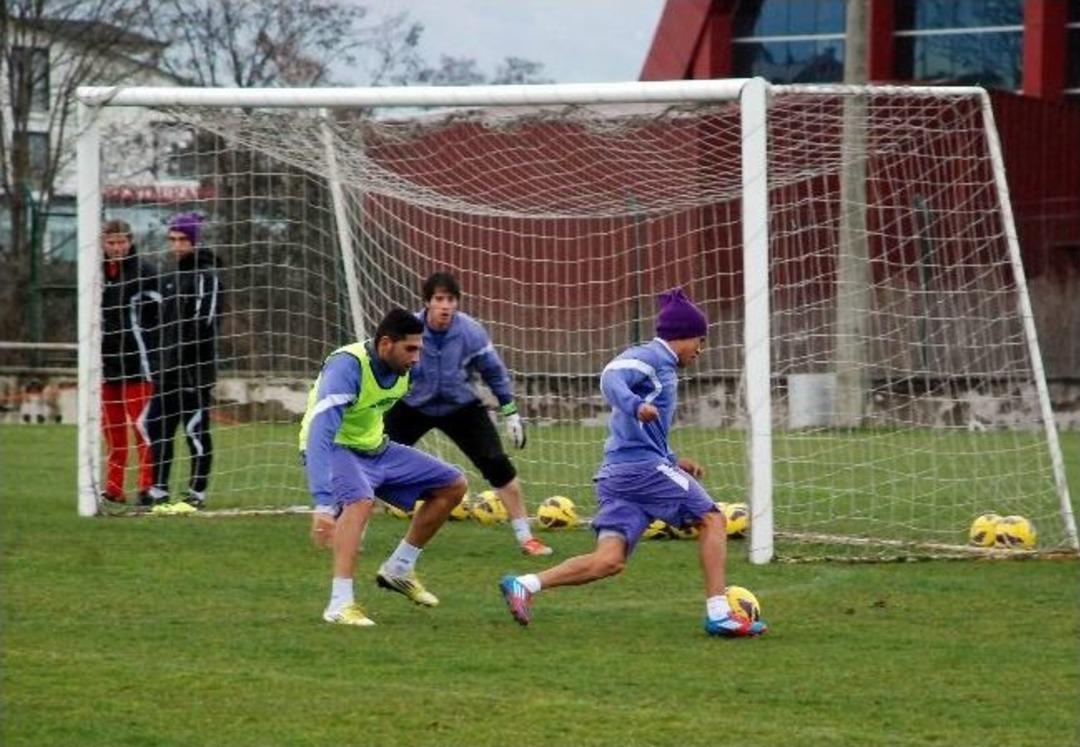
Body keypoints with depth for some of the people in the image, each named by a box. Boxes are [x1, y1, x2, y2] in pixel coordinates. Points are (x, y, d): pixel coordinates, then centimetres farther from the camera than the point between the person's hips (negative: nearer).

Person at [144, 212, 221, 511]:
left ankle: (197, 493, 0)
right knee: (158, 427, 8)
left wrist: (183, 357, -21)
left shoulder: (206, 276, -8)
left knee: (196, 430, -5)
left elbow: (204, 324, -16)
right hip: (169, 368, 9)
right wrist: (160, 360, 18)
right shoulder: (170, 277, 19)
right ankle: (158, 491, 13)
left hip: (195, 368, -9)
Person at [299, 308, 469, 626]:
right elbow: (319, 433, -40)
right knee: (360, 501, -38)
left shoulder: (400, 369, -6)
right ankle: (340, 605, -38)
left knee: (453, 485, 8)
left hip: (374, 448, 8)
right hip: (335, 449, -8)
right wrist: (323, 502, -48)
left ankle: (398, 570, 19)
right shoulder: (347, 366, -31)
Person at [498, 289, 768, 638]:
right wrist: (635, 406, -40)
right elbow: (612, 376, -23)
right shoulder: (649, 357, -2)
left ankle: (524, 585, -13)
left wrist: (673, 462, 25)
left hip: (616, 474, 9)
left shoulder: (661, 365, 27)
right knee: (712, 519, -3)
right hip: (642, 465, -9)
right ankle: (718, 614, -7)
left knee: (609, 560, -4)